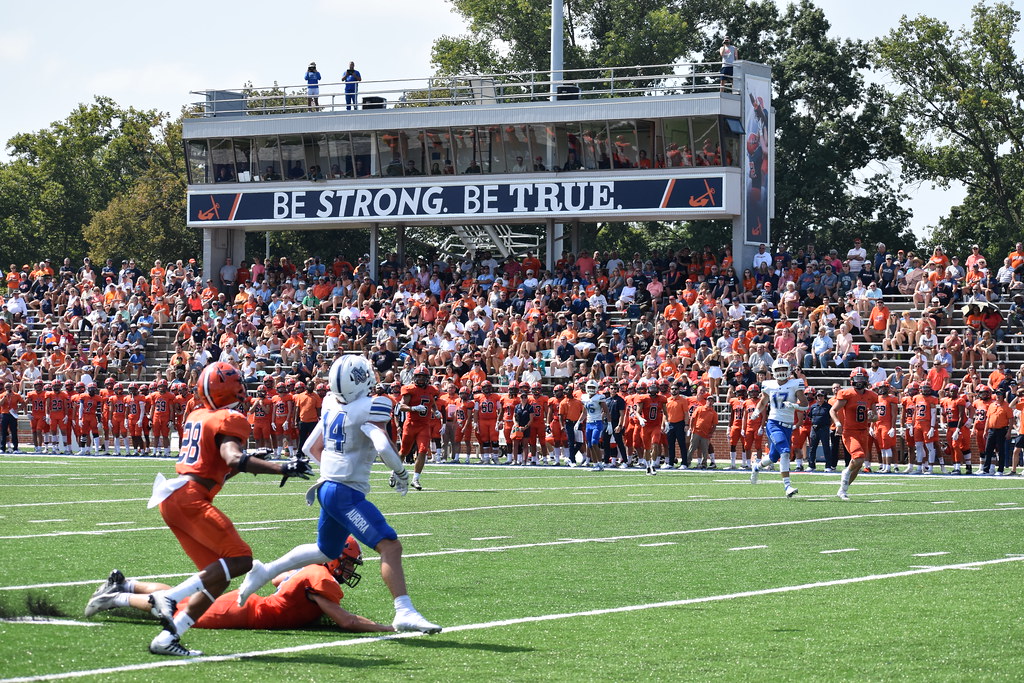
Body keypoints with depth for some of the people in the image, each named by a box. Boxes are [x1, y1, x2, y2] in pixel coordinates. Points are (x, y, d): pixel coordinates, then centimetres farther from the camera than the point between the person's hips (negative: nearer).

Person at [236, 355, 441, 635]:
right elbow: (384, 447, -26)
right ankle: (404, 612, -20)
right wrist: (401, 473, -8)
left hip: (328, 486, 9)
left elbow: (311, 448, 17)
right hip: (346, 493, -9)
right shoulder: (371, 407, -15)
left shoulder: (332, 405, 8)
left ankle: (264, 572, 33)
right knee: (390, 546, -12)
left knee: (326, 551, 28)